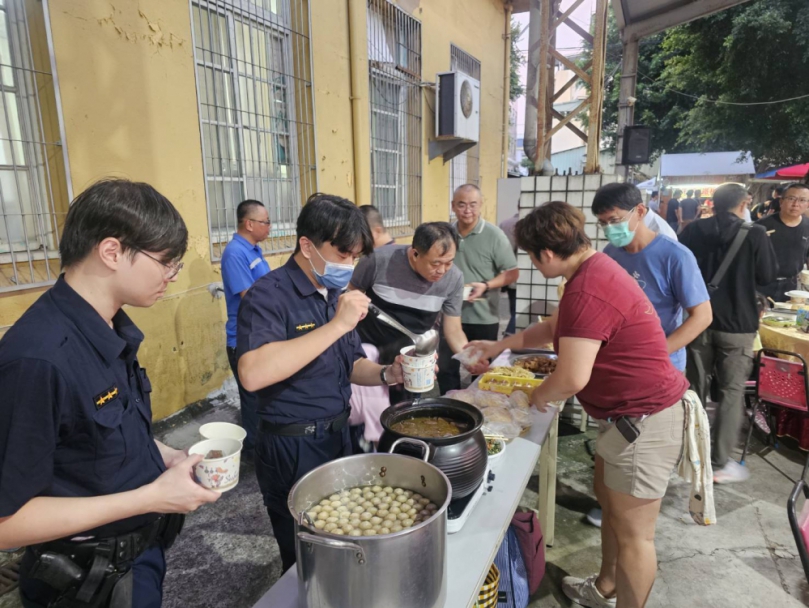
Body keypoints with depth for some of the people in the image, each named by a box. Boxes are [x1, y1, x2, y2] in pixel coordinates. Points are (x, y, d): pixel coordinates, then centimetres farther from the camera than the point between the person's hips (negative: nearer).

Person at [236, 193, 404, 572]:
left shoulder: (335, 293, 6)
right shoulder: (270, 295, -19)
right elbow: (252, 374, -36)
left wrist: (387, 374, -10)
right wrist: (337, 324, -33)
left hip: (338, 437, 8)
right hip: (292, 449, -7)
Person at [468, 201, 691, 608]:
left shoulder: (587, 292, -28)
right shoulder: (593, 268, 7)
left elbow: (572, 379, -27)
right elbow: (554, 327, 21)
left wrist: (538, 395, -5)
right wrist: (499, 346, 24)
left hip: (645, 419, -11)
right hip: (630, 411, 11)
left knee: (633, 532, 7)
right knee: (608, 501, 25)